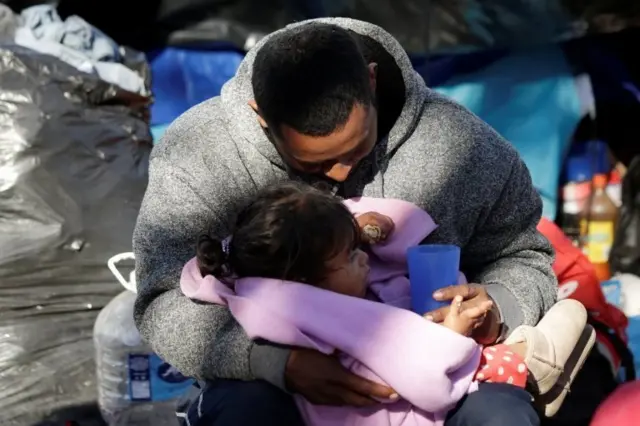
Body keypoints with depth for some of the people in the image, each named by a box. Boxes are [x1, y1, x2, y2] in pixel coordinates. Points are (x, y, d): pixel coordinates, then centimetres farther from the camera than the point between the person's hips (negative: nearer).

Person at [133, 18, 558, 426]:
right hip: (274, 383, 0)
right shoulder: (197, 152, -12)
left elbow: (522, 258, 5)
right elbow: (168, 305, -17)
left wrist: (497, 311, -19)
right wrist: (280, 361, -34)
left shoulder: (458, 142, -9)